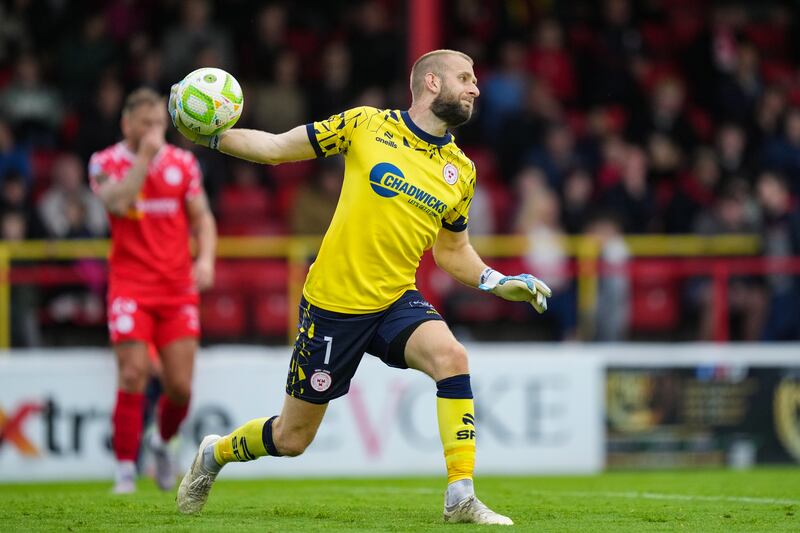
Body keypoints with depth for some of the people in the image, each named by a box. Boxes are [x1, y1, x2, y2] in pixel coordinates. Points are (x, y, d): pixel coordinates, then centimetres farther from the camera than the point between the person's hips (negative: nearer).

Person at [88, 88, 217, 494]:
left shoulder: (183, 163, 7)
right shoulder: (105, 163, -1)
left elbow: (201, 216, 10)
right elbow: (117, 202, -20)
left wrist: (206, 258, -6)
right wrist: (145, 156, -21)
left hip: (177, 286, 3)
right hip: (130, 284, -3)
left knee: (180, 386, -1)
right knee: (133, 375, -15)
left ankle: (162, 443, 29)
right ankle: (125, 471, -7)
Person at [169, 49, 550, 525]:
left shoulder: (461, 172, 6)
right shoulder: (366, 126, -5)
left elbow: (452, 252, 19)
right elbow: (276, 147, 1)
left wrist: (498, 283, 3)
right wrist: (209, 135, -12)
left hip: (397, 301, 3)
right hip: (333, 303, -3)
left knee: (451, 357, -30)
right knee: (291, 438, 5)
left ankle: (462, 498, -25)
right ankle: (215, 454, 38)